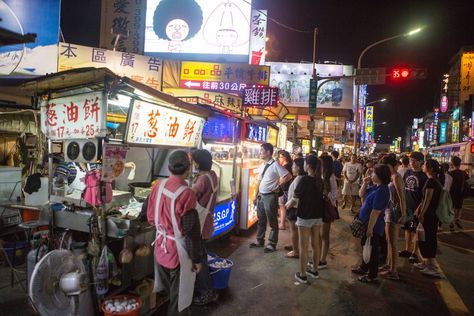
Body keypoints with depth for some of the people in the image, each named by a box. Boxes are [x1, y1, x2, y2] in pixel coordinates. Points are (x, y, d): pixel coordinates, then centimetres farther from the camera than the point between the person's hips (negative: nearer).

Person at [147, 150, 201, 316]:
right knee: (178, 294, 13)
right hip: (178, 251, -7)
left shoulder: (158, 186, -4)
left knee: (169, 290, 26)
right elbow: (191, 231, -21)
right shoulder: (186, 193, -25)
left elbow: (150, 217, 7)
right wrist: (196, 259, -10)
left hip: (161, 247, 7)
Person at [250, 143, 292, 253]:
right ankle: (260, 241, 31)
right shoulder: (262, 165, 10)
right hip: (261, 196, 8)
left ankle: (272, 244, 16)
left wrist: (277, 186, -10)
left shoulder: (275, 165, -14)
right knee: (261, 220, 18)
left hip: (270, 196, -8)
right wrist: (256, 195, 14)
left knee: (272, 222, 5)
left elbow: (288, 176, -16)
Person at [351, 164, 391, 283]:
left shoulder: (381, 191, -27)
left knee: (372, 250, 6)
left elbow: (375, 212, -27)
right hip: (367, 223, 10)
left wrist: (370, 228, -23)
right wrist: (365, 183, -4)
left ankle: (372, 276, 22)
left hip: (373, 226, -10)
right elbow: (362, 194, 12)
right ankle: (364, 268, 42)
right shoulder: (376, 187, 3)